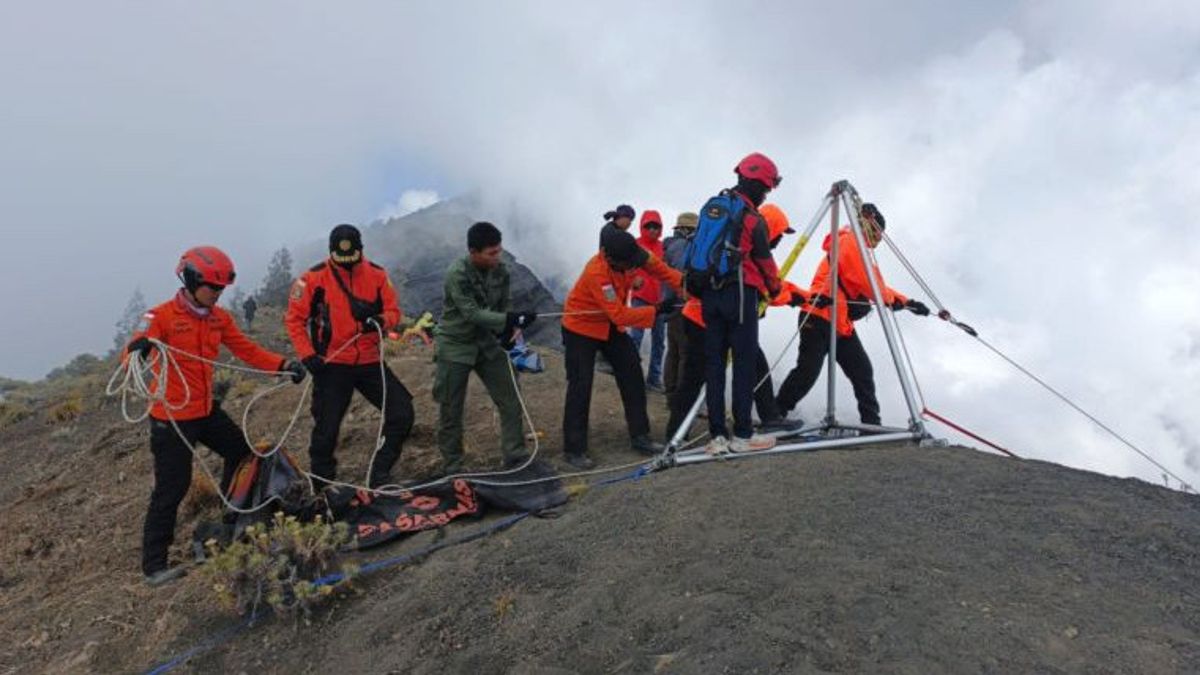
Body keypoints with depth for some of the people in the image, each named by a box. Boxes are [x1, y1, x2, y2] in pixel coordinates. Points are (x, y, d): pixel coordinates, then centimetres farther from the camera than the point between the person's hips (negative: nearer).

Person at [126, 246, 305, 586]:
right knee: (171, 489, -3)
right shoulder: (161, 316, -16)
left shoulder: (218, 317, 3)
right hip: (171, 417, -7)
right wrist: (139, 350, -52)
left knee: (242, 451, 19)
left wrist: (283, 365, -13)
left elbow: (247, 350, 3)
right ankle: (153, 565, 10)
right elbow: (130, 355, -27)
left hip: (206, 411, 7)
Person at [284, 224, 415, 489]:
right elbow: (294, 319, -3)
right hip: (332, 365, -3)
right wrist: (307, 355, -12)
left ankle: (379, 474, 14)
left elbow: (394, 311, 3)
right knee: (326, 428, 1)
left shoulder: (376, 275, -1)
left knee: (402, 414, -1)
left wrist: (380, 320, -20)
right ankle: (322, 485, 22)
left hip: (370, 362, 3)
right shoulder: (315, 278, -8)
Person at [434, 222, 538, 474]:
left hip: (488, 343, 5)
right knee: (451, 411, 4)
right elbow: (472, 313, -29)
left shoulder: (500, 270, -5)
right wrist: (512, 319, -36)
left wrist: (509, 329, -12)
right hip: (456, 346, -5)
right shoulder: (457, 274, -24)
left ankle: (515, 458, 15)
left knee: (511, 401, 3)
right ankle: (453, 467, 19)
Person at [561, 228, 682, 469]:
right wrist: (657, 311, -34)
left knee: (633, 377, 6)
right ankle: (574, 450, 1)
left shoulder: (631, 252, -19)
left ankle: (640, 437, 17)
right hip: (581, 327, -7)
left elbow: (657, 267, -7)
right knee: (580, 386, -8)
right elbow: (620, 315, -36)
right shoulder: (597, 273, -37)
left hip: (611, 325, 7)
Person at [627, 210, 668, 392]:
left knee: (659, 340, 9)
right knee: (635, 338, -9)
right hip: (640, 298, -5)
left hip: (659, 299, 5)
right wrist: (633, 280, -29)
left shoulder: (663, 247, 8)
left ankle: (654, 378, 18)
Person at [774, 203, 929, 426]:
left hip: (842, 323, 10)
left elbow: (876, 285, 22)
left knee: (862, 371, 4)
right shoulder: (848, 242, -7)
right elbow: (866, 282, -15)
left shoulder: (859, 249, 25)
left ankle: (871, 423, 7)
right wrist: (892, 299, -2)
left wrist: (907, 302, 14)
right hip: (820, 319, -10)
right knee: (807, 372, -10)